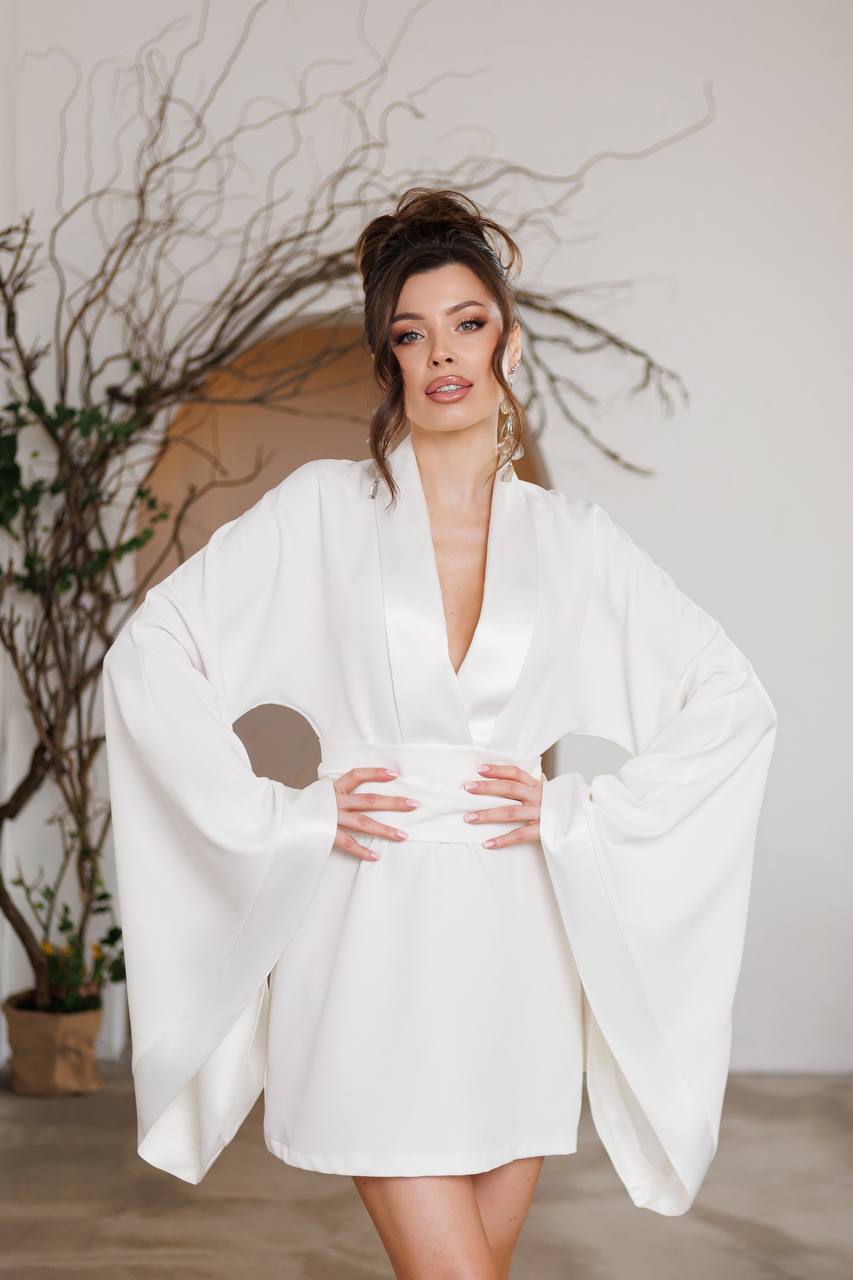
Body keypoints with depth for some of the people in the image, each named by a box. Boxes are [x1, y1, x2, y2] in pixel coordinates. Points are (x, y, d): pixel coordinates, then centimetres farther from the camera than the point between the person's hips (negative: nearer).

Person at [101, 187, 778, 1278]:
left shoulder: (573, 540, 8)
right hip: (371, 943, -3)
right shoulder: (322, 509, 2)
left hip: (516, 947, 3)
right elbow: (147, 655, -1)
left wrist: (584, 812, 0)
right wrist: (281, 812, -6)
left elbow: (733, 703, 11)